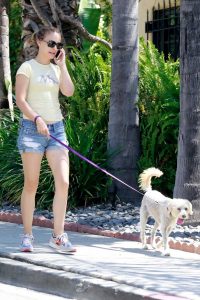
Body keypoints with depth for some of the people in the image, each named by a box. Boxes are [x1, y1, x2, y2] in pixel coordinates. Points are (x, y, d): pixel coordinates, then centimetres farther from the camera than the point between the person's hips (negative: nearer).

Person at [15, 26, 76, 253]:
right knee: (31, 184, -1)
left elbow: (68, 91, -2)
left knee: (63, 182, -7)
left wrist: (62, 64, 1)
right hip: (32, 127, -4)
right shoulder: (28, 67, 0)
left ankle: (58, 235, -2)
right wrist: (37, 118, -22)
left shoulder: (57, 68, 14)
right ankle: (27, 236, 7)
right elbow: (20, 100, -8)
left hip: (56, 128, 5)